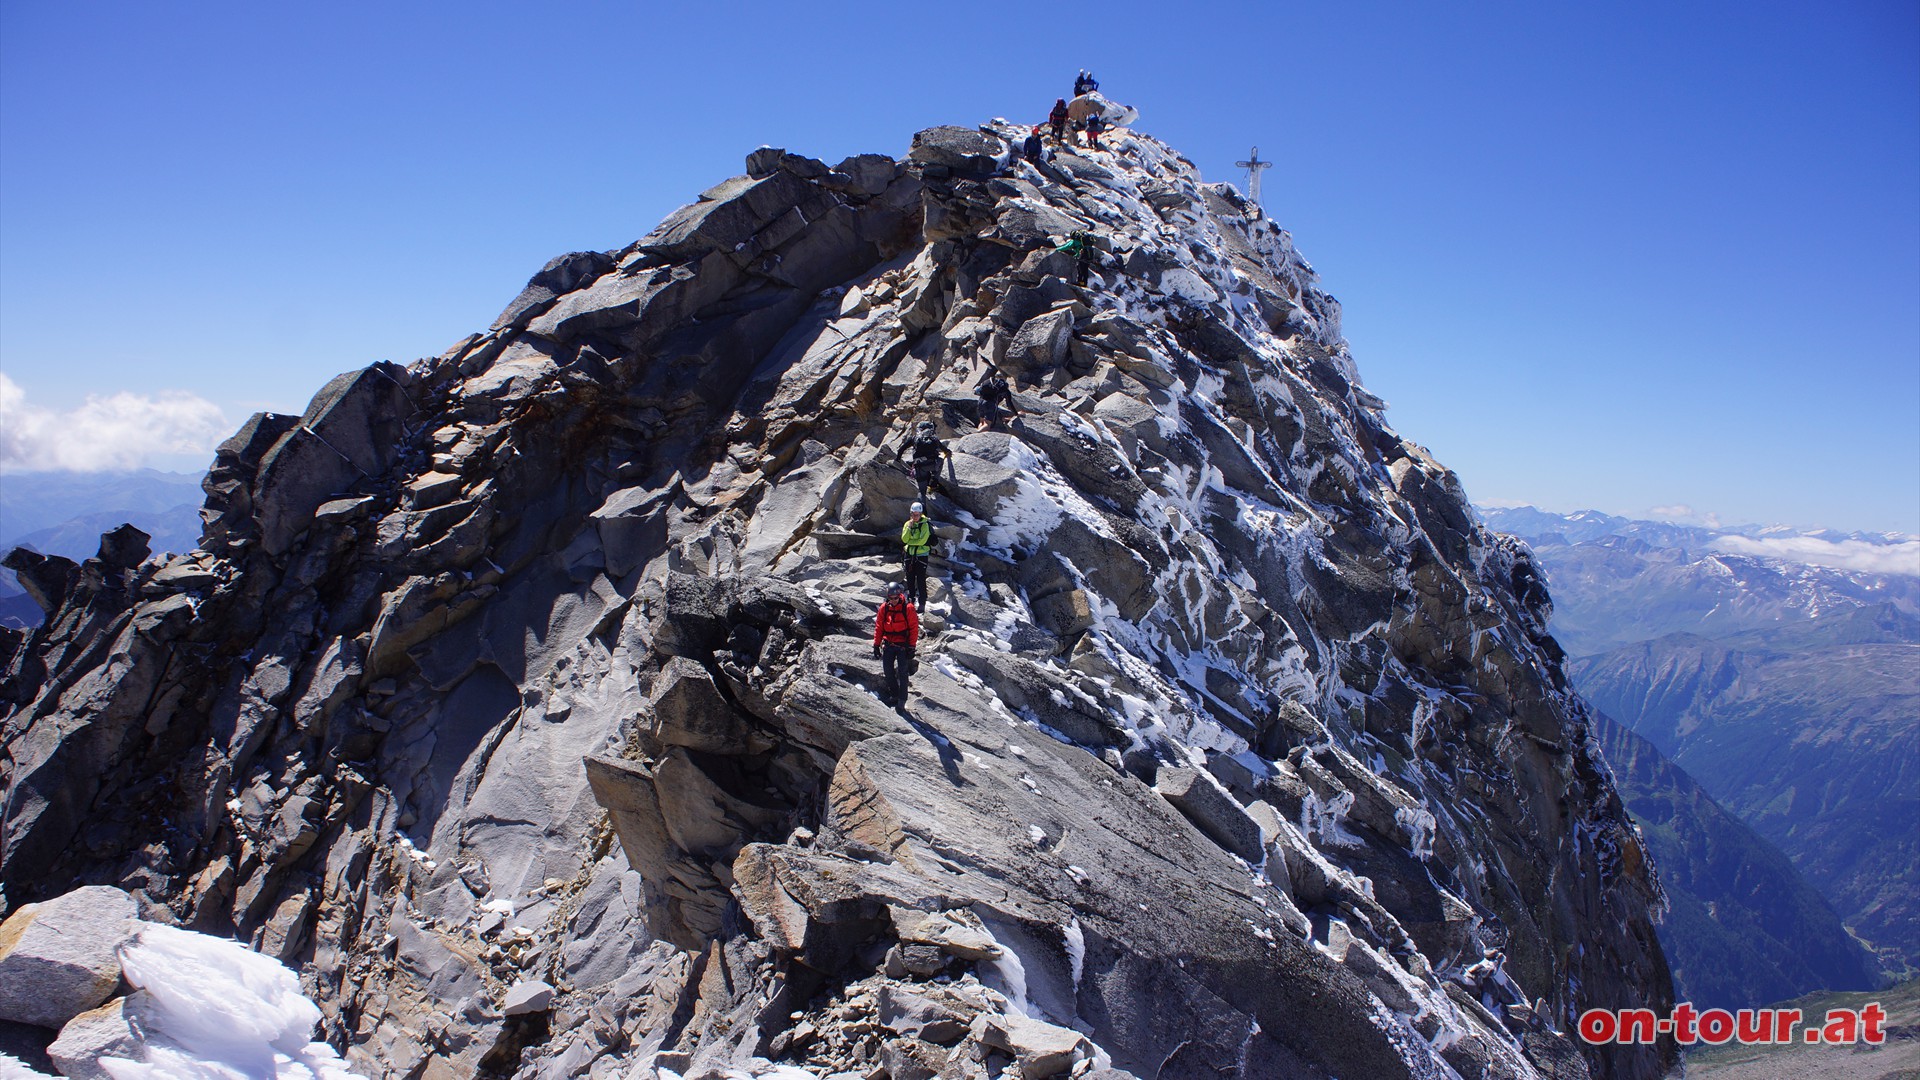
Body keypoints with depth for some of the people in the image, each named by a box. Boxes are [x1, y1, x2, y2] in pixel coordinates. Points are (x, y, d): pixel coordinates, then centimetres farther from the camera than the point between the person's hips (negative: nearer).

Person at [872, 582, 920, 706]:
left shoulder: (908, 608, -12)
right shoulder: (884, 608, -1)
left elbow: (914, 628, -8)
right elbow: (879, 627, 7)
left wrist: (911, 647, -9)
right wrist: (876, 644, 6)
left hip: (903, 645, -4)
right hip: (888, 644, 4)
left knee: (902, 672, -3)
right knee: (887, 670, 7)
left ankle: (902, 699, 7)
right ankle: (894, 694, 24)